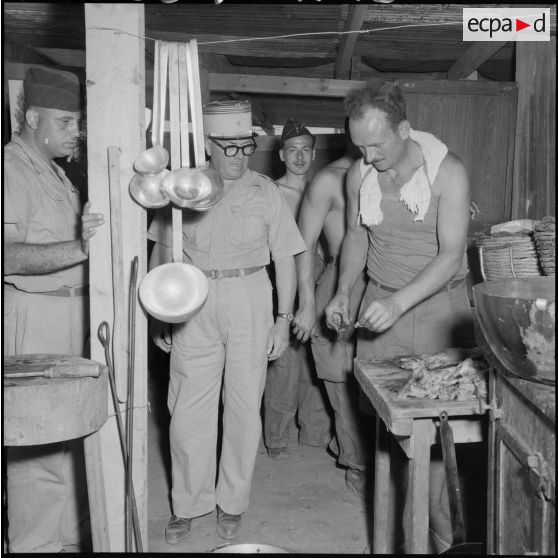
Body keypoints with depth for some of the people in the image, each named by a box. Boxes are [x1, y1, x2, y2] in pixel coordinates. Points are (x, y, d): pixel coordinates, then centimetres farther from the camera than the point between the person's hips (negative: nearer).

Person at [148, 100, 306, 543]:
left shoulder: (265, 191, 3)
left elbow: (285, 258, 4)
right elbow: (162, 253, 9)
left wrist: (284, 319, -1)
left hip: (249, 302, 0)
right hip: (193, 307, 1)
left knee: (244, 407, 6)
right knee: (188, 409, 3)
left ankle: (232, 502, 25)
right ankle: (188, 504, 22)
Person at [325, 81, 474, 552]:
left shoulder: (449, 172, -13)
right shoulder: (358, 175, 0)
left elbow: (450, 254, -17)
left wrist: (399, 303, -28)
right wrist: (342, 294, 2)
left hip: (438, 305, -3)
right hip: (381, 303, 3)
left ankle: (442, 533, 14)